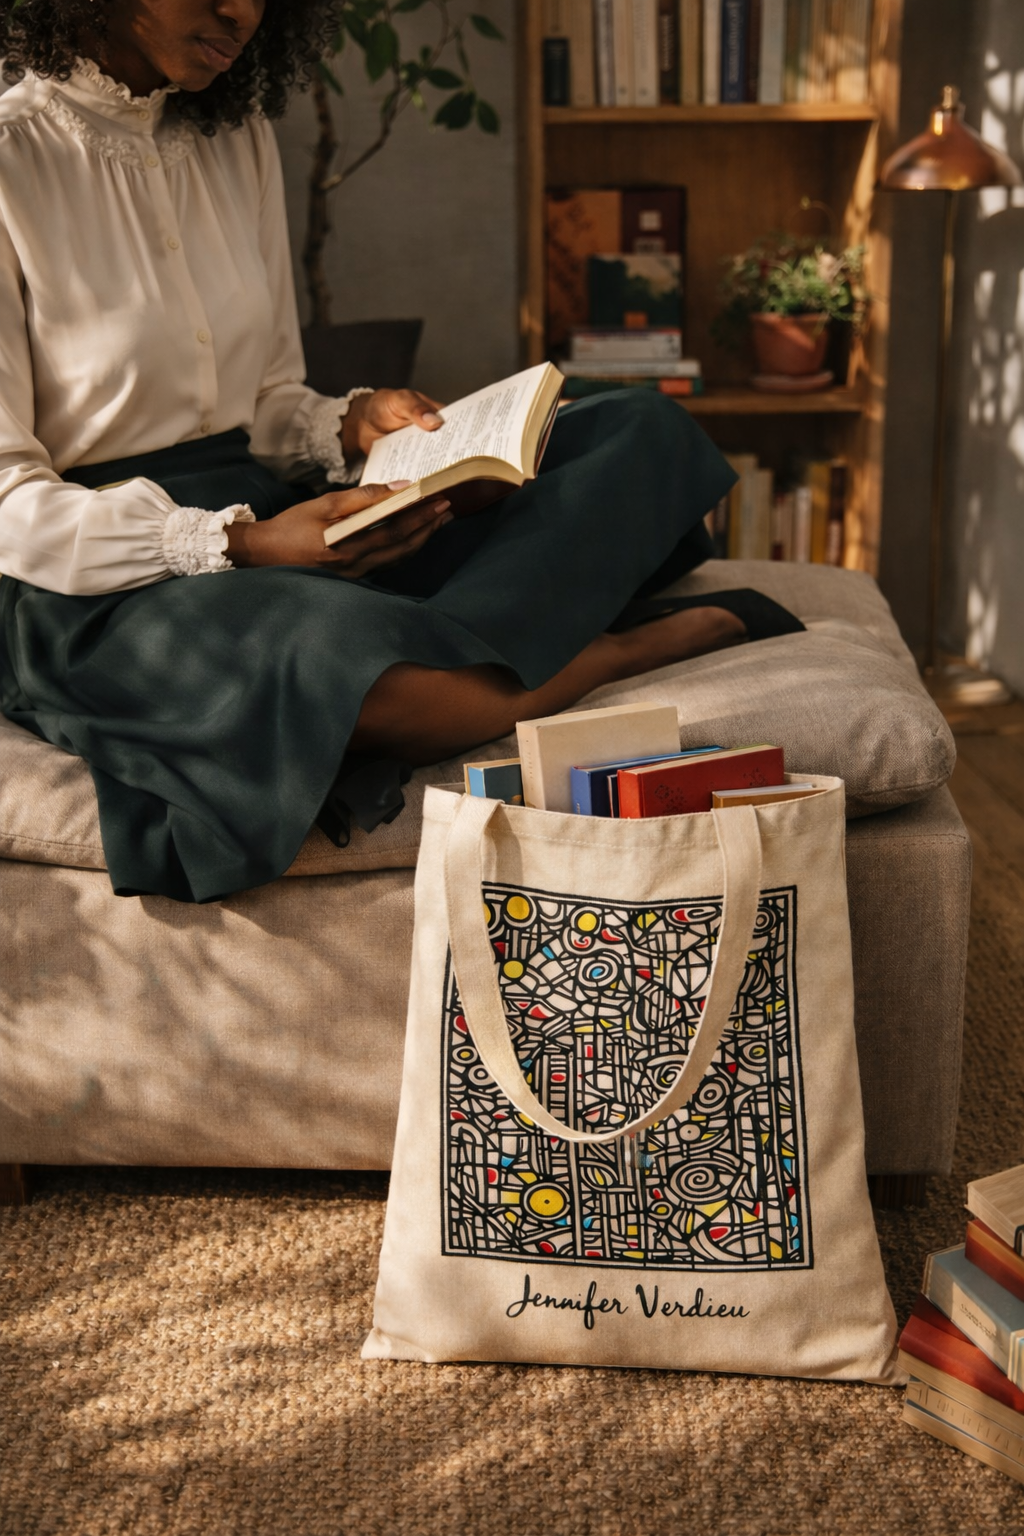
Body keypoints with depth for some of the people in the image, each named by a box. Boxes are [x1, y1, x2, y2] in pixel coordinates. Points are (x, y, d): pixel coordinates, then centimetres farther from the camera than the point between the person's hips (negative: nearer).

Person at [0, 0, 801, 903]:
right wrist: (239, 544, -24)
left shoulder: (236, 136, 13)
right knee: (334, 647, -41)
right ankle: (625, 646, -13)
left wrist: (353, 428, -5)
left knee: (642, 433, -3)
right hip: (95, 591, -7)